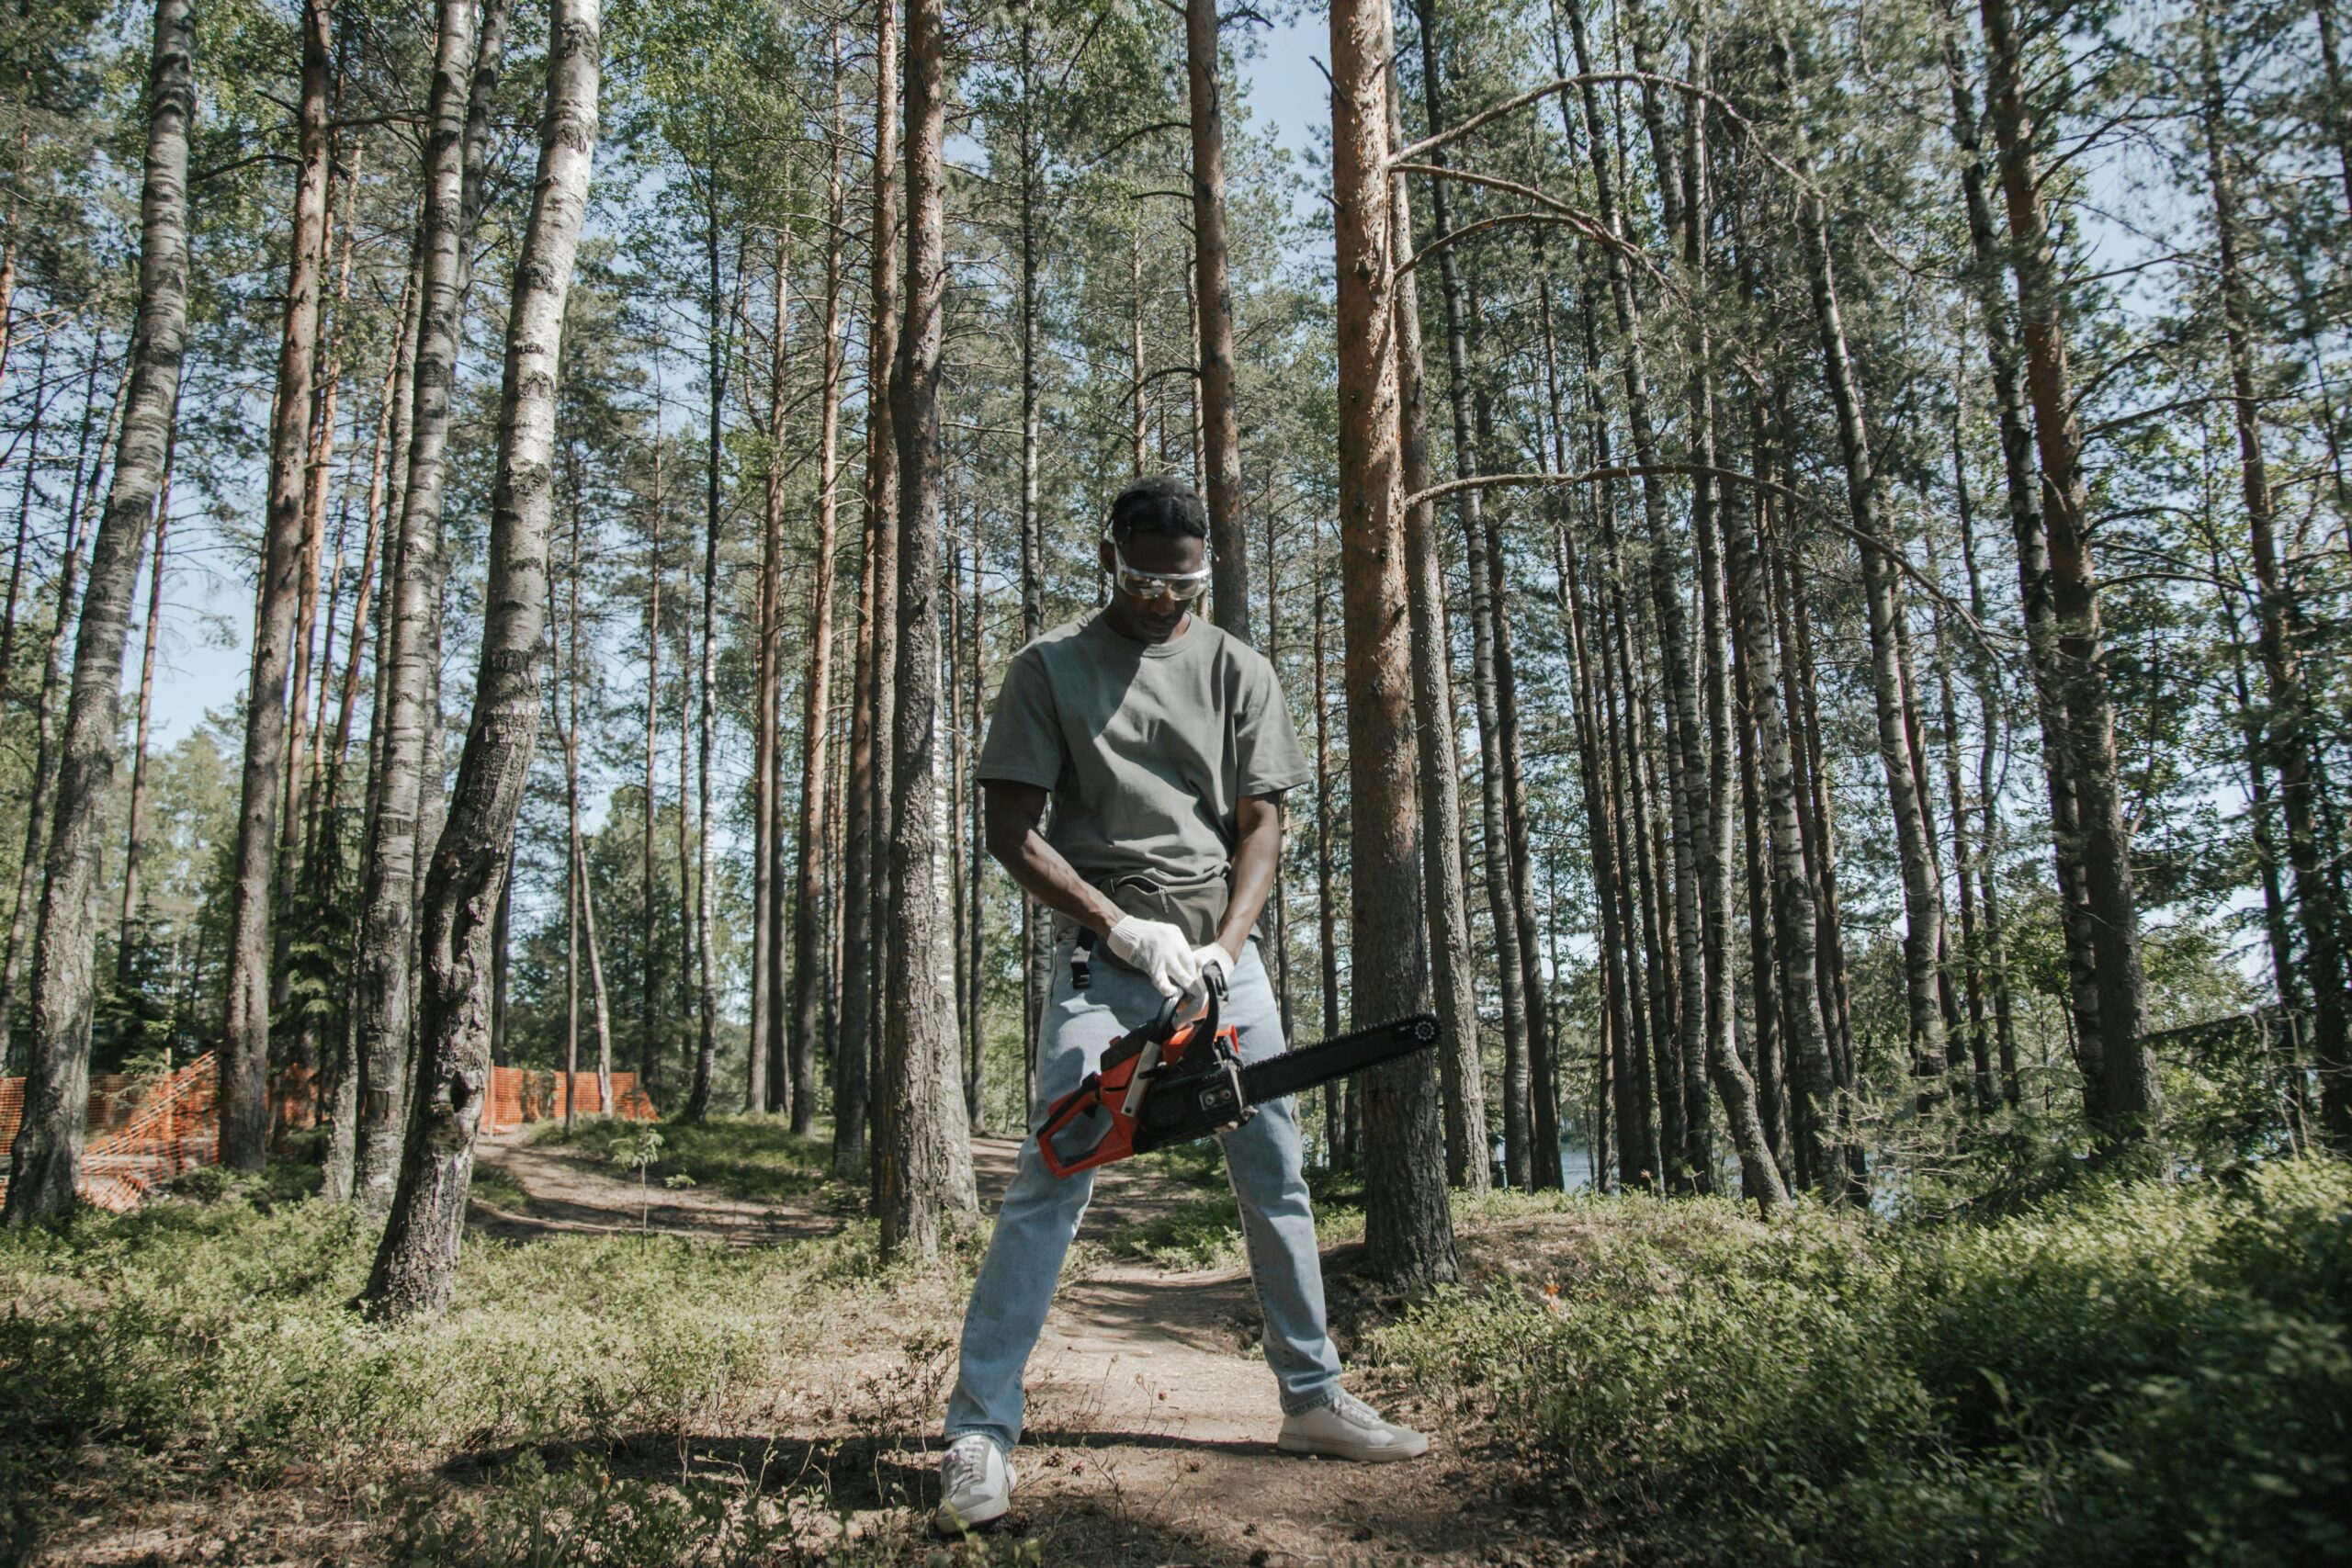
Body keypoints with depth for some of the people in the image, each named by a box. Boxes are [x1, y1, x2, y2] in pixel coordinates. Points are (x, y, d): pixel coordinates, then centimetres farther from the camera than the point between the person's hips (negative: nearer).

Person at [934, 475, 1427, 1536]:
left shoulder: (1238, 672, 8)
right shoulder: (1050, 669, 1)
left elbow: (1259, 827, 5)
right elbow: (1011, 828, -5)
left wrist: (1224, 948, -11)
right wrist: (1121, 928, -15)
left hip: (1221, 945, 4)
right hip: (1101, 947, -3)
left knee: (1277, 1176, 7)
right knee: (1051, 1178, -12)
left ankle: (1312, 1399, 22)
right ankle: (980, 1429, -7)